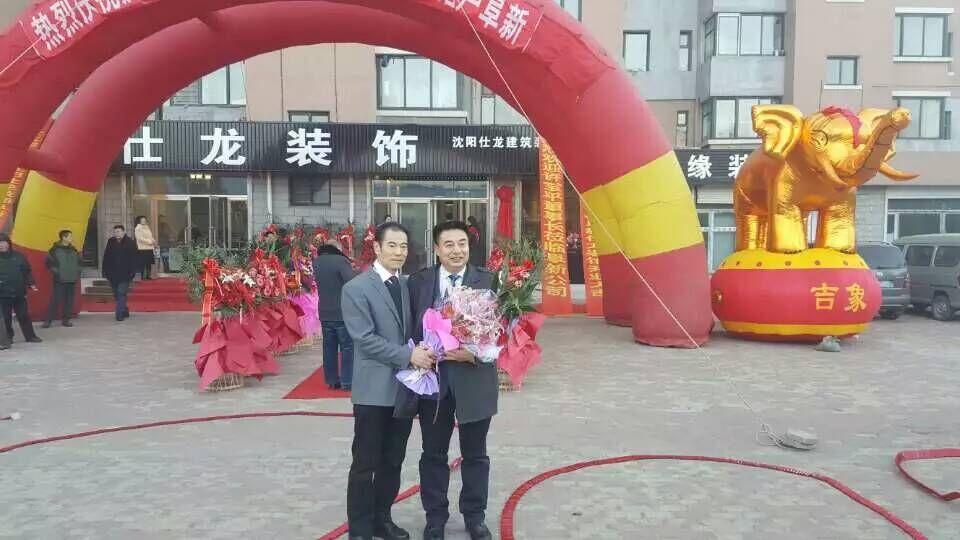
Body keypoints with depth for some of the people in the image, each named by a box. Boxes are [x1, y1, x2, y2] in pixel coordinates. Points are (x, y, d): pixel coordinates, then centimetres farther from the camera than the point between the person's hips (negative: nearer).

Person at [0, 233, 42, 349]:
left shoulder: (19, 256, 3)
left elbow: (27, 271, 8)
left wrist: (31, 284, -3)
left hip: (19, 293, 1)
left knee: (24, 315, 9)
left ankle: (30, 336, 20)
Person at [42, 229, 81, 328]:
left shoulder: (73, 250, 11)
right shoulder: (55, 249, -4)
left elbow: (79, 261, 22)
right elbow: (48, 262, -4)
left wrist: (77, 271, 10)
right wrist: (55, 272, -9)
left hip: (72, 279, 5)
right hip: (60, 280, -5)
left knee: (69, 301, 5)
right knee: (55, 300, -6)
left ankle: (66, 320, 13)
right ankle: (48, 320, 0)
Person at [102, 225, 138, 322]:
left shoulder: (130, 243, -6)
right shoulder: (110, 242, 6)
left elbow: (135, 258, -6)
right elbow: (106, 258, 10)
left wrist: (133, 271, -11)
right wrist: (105, 271, 5)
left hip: (125, 274, -5)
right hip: (113, 274, 5)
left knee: (121, 293, -10)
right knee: (116, 294, 12)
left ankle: (120, 314, -10)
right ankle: (125, 311, 26)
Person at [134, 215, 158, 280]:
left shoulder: (147, 227, 19)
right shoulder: (138, 228, -5)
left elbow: (151, 237, 22)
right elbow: (140, 239, -14)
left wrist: (154, 242, 3)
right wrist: (151, 241, -15)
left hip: (150, 248, 7)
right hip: (142, 249, -7)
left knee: (149, 263, 8)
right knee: (142, 264, -6)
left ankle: (148, 276, 14)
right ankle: (142, 276, -3)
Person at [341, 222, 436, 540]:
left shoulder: (408, 286, 10)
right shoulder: (356, 288, -9)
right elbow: (365, 339, -15)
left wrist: (423, 352, -7)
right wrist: (408, 355, -19)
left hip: (405, 387, 6)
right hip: (374, 390, -6)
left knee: (393, 461, 15)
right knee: (365, 464, 4)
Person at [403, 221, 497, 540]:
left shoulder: (487, 282, -3)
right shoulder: (419, 281, 2)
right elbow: (410, 326, 3)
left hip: (473, 378, -1)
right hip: (432, 377, 1)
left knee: (475, 454, 14)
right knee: (433, 454, 13)